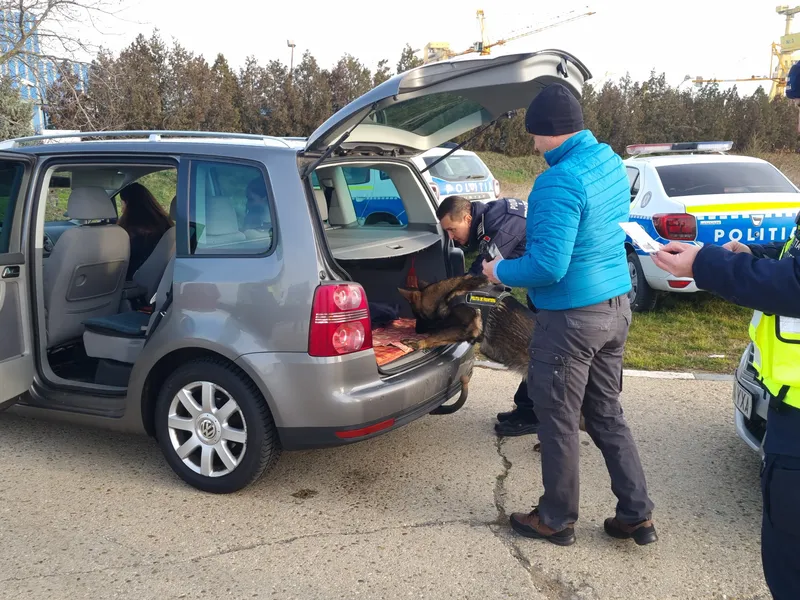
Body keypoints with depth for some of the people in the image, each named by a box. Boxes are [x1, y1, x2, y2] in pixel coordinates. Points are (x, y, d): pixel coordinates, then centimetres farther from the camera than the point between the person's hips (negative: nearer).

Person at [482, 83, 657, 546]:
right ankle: (638, 515, 25)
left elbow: (549, 266, -26)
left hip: (572, 316, -9)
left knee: (558, 420, 7)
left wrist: (500, 272, -8)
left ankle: (557, 520, 24)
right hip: (616, 305, 9)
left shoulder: (560, 181, -23)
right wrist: (535, 233, 21)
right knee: (607, 412, 19)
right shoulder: (611, 162, 7)